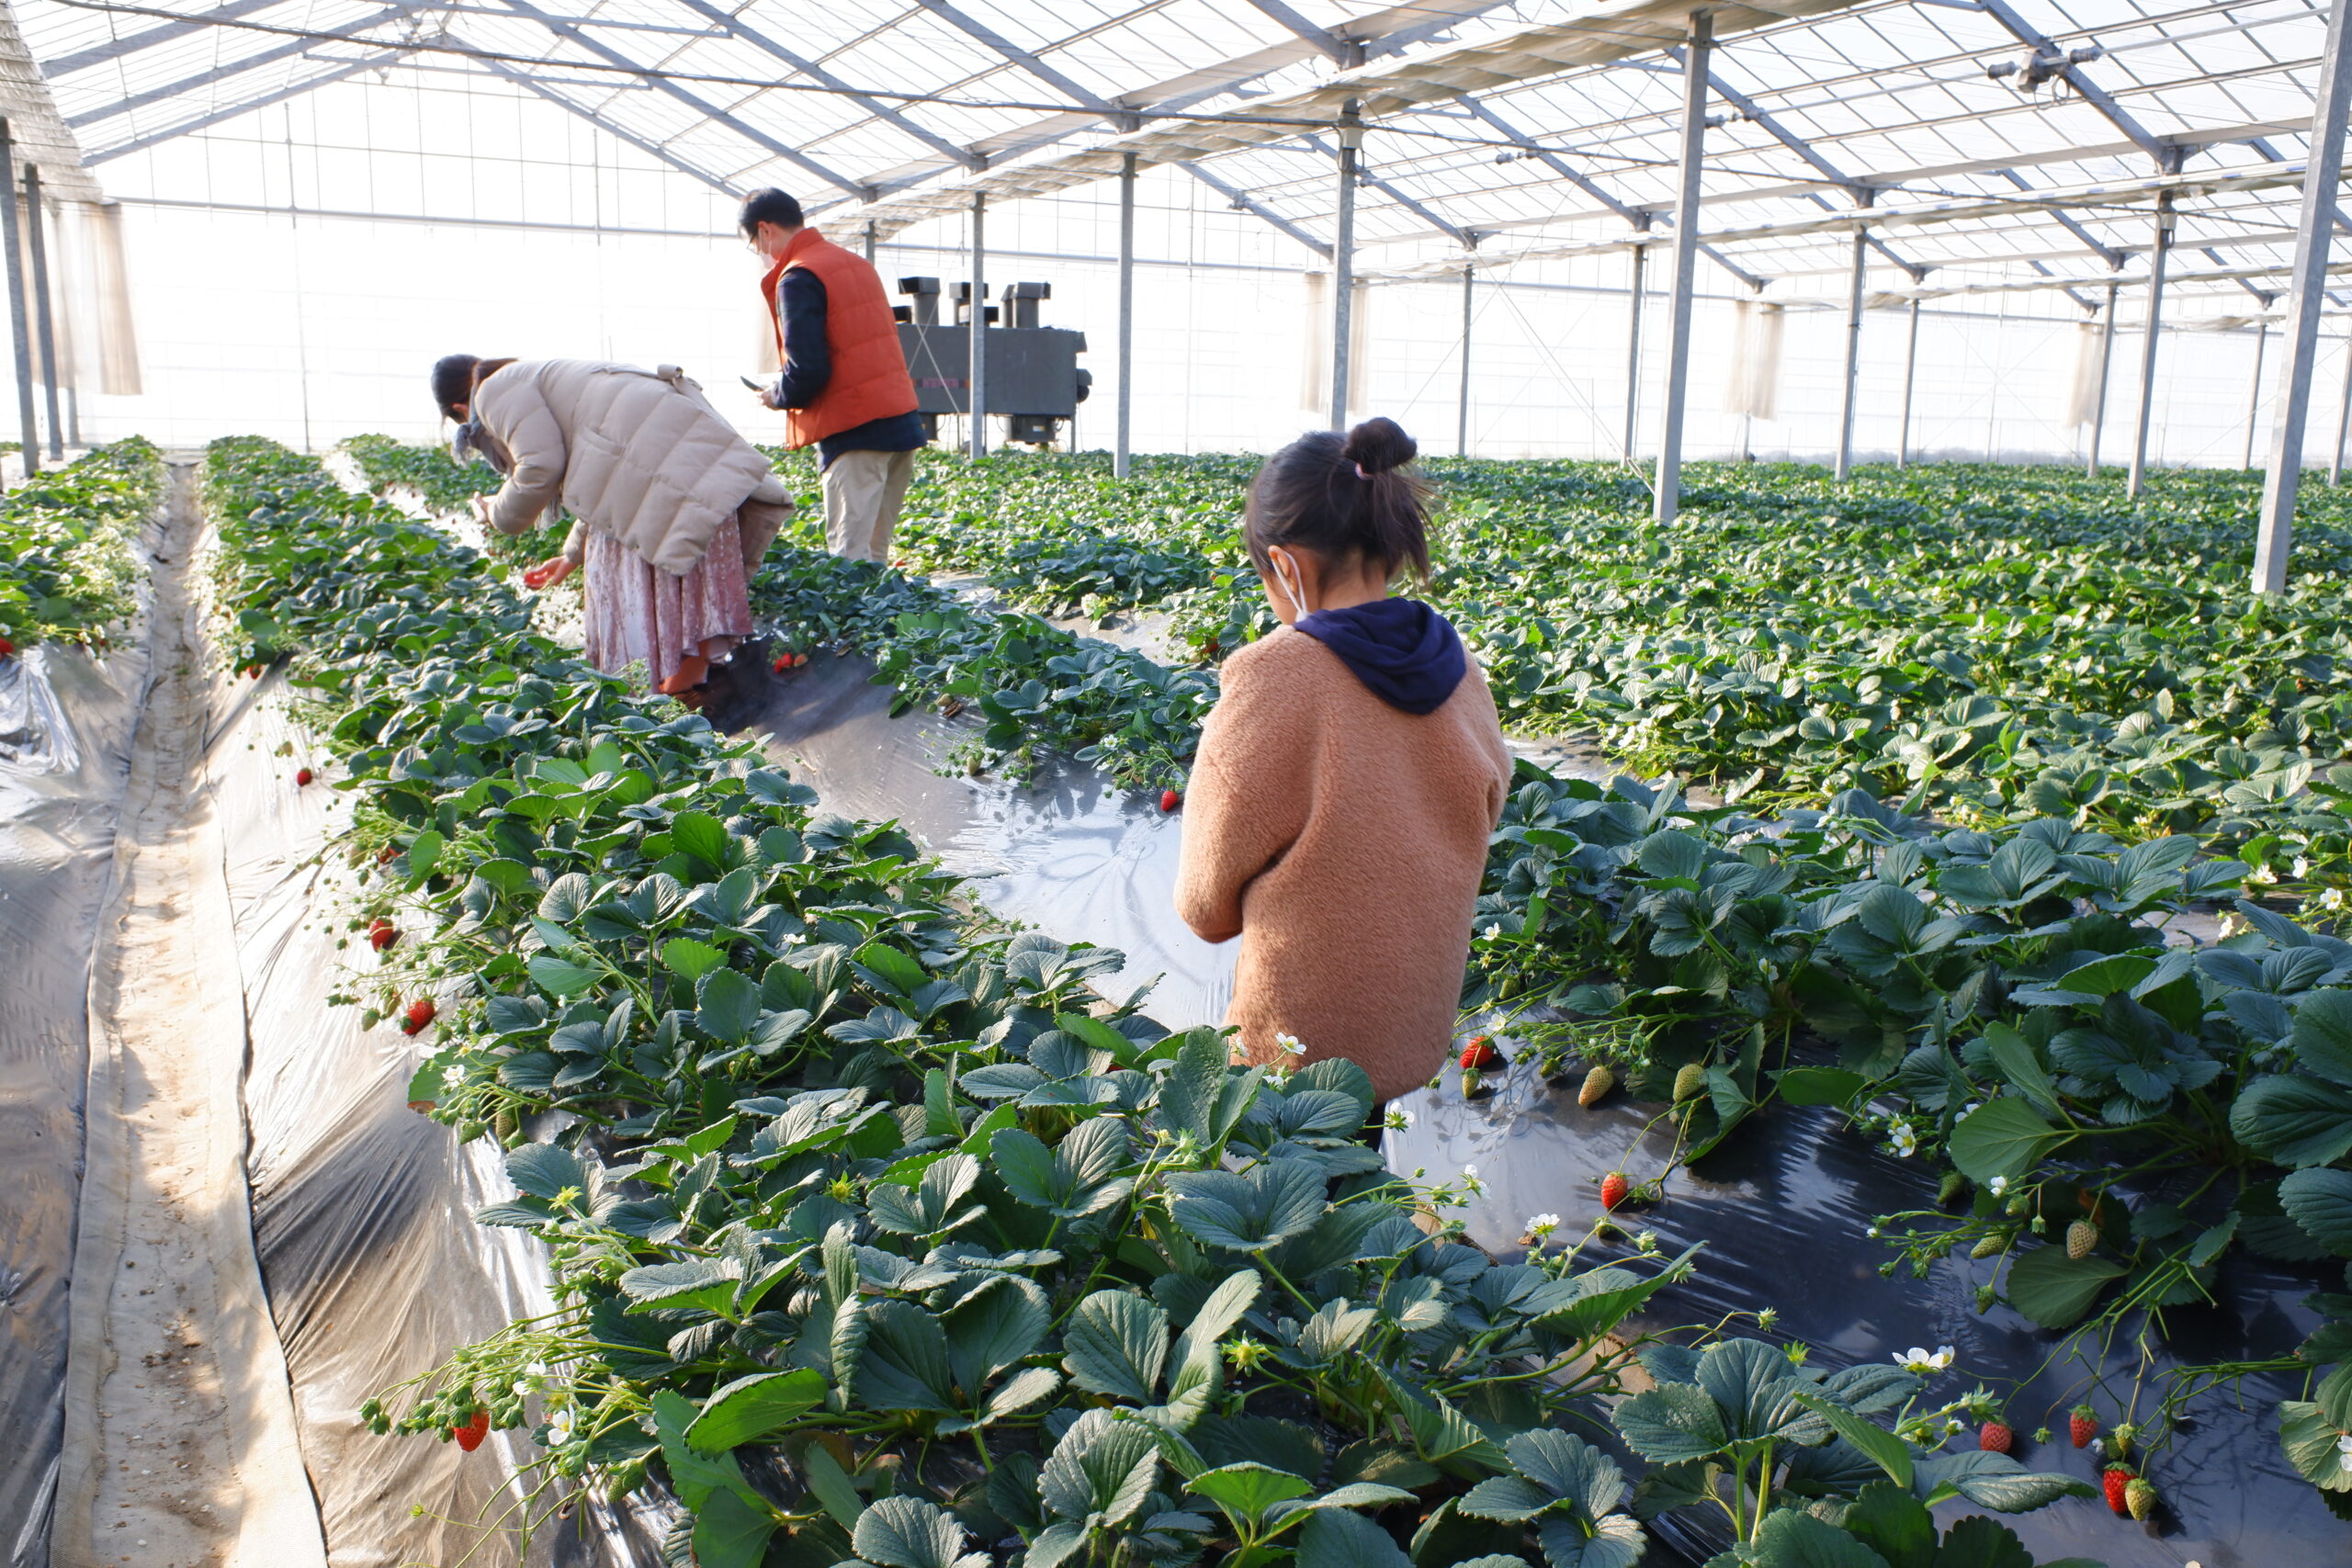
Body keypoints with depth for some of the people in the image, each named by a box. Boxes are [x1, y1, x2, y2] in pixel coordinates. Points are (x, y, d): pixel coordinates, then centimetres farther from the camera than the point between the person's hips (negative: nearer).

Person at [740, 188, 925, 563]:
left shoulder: (798, 279, -9)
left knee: (849, 555, -7)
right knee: (873, 551, 12)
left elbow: (807, 369, -16)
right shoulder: (856, 263, 18)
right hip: (902, 419, 9)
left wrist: (778, 396, 4)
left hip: (855, 430, -9)